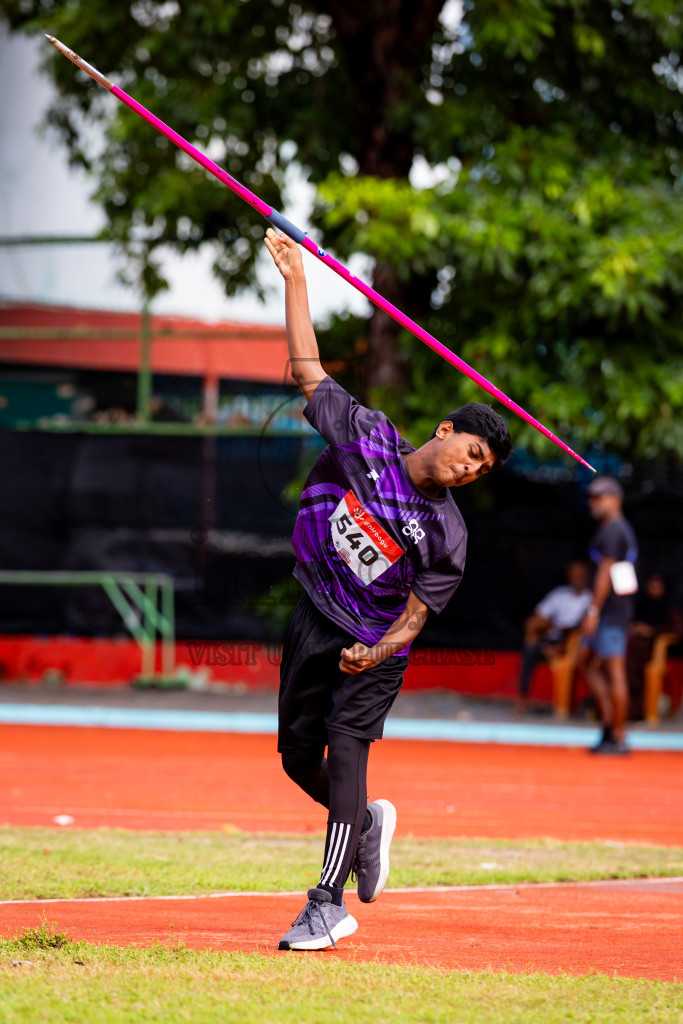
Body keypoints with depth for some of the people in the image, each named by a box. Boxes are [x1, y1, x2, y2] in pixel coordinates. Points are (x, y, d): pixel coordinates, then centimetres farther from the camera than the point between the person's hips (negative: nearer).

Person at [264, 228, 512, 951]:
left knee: (345, 748, -19)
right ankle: (368, 823, 38)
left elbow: (416, 615, -10)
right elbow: (307, 367, -1)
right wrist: (295, 279, -4)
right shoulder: (365, 432, -5)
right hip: (312, 622, 3)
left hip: (374, 647, -3)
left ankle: (327, 907, -21)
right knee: (298, 755, 6)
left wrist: (376, 654, -30)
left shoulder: (446, 534, -10)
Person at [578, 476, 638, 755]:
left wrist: (594, 610, -19)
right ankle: (609, 720, 12)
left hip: (611, 608, -11)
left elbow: (605, 572, -18)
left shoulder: (612, 531, -13)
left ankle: (618, 738, -7)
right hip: (611, 612, 11)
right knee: (586, 662, 15)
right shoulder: (623, 529, 19)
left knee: (614, 671, -8)